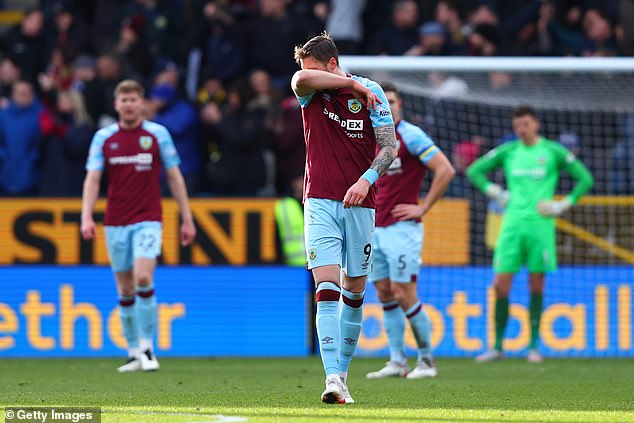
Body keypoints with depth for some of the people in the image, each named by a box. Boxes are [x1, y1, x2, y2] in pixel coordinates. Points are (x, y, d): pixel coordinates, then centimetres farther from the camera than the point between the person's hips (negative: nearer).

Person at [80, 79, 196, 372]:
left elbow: (174, 177, 6)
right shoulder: (103, 137, 3)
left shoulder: (158, 134, 1)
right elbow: (92, 179, -1)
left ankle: (147, 348, -10)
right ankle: (134, 353, 16)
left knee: (143, 279, -19)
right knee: (125, 290, 5)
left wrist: (187, 219, 4)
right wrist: (86, 218, -15)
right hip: (116, 223, 2)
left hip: (148, 219, -2)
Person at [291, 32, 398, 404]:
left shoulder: (371, 92, 0)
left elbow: (390, 147, -2)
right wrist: (352, 83, -16)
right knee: (327, 290, -13)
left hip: (359, 203, 1)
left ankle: (342, 370, 20)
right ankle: (333, 378, -22)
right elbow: (301, 79, -23)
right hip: (320, 202, -1)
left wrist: (366, 180, -18)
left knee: (355, 292, 6)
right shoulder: (311, 92, 1)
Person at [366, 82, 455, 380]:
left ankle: (426, 361, 1)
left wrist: (423, 208, -14)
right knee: (385, 295, 5)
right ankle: (397, 361, 8)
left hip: (402, 228, -8)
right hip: (376, 229, 8)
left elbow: (445, 170, -16)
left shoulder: (410, 136, -11)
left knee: (404, 295, -10)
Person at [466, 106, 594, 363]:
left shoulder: (553, 151, 4)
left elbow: (585, 179, 7)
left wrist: (564, 205, -1)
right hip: (512, 223, 2)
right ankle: (497, 346, 4)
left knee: (536, 286, 0)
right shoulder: (507, 152, 11)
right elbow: (474, 170, 19)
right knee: (500, 285, -4)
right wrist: (495, 192, 7)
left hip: (540, 224, -2)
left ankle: (533, 346, 8)